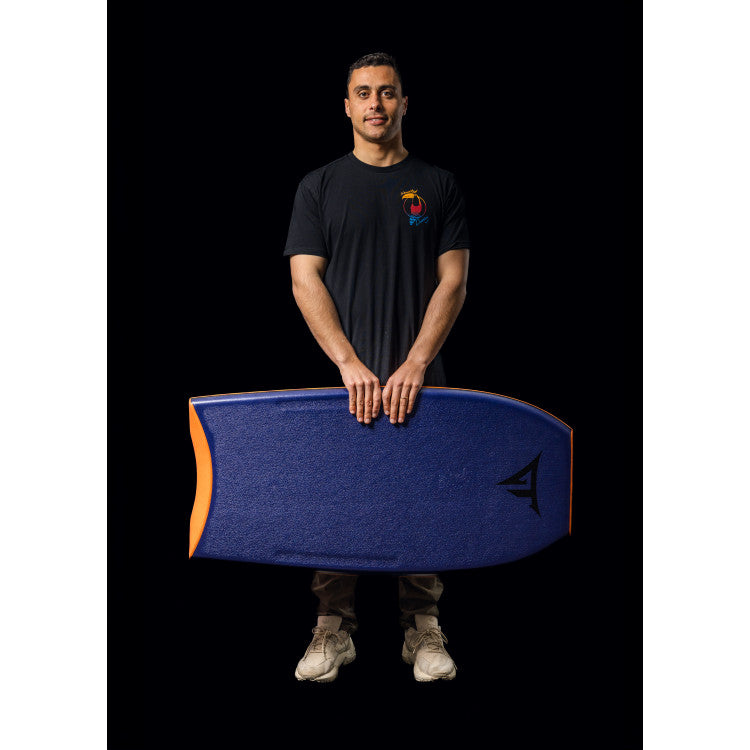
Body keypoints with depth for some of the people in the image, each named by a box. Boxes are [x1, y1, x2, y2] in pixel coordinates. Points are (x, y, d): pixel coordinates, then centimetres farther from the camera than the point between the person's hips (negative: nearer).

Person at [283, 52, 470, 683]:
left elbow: (453, 280, 1)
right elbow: (305, 279, -1)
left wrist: (414, 364, -12)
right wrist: (350, 364, -14)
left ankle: (422, 628, 18)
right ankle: (334, 627, 17)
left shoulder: (439, 186, 9)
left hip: (418, 377, 0)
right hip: (340, 374, 0)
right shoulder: (320, 186, 8)